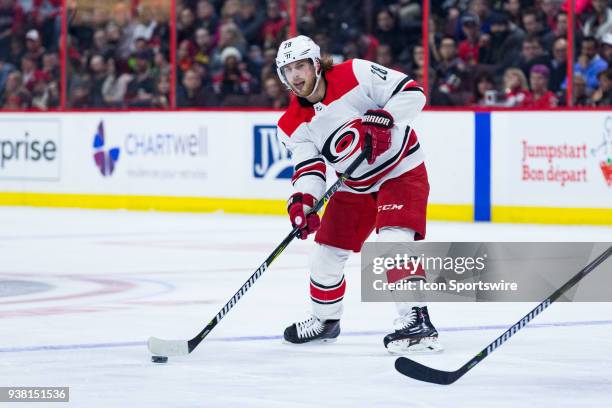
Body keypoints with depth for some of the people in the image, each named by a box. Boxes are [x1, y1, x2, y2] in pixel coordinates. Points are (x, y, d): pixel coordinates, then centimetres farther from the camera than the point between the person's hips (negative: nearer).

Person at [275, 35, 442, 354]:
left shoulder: (355, 74, -19)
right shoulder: (292, 125, -3)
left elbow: (411, 92, -20)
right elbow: (309, 168, -10)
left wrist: (381, 121, -34)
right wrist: (302, 200, -29)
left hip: (401, 170, -6)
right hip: (354, 186, 6)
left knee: (394, 239, -26)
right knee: (326, 253, 7)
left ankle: (416, 319, -27)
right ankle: (325, 319, 31)